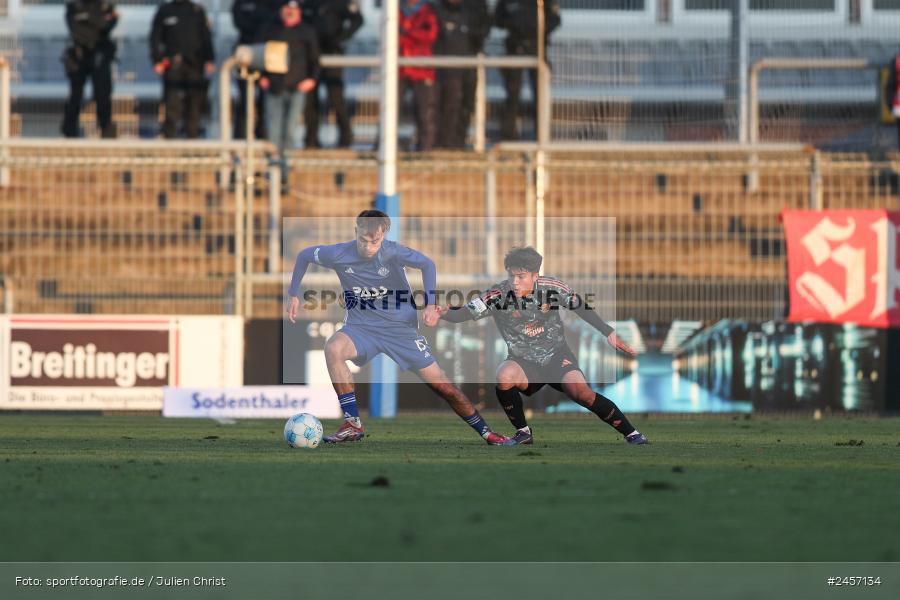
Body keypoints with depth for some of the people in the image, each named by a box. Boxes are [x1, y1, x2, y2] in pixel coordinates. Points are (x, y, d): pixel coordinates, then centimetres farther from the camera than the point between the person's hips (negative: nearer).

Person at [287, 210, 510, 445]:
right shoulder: (338, 254, -13)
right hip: (361, 327, 1)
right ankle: (353, 424, -24)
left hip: (401, 327, -1)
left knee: (441, 385, -1)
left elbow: (426, 263, -31)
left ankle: (485, 432, 19)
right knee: (333, 349, -32)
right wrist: (294, 295, 4)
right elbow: (304, 255, 5)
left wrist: (430, 304, -41)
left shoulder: (391, 252, -19)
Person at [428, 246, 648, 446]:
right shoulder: (498, 295, -18)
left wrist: (609, 333, 1)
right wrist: (442, 314, -46)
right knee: (504, 376, -32)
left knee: (581, 392, -25)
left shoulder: (551, 287, -14)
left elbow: (581, 307, 1)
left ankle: (631, 434, -9)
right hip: (523, 362, 0)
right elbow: (467, 312, -25)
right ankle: (523, 432, -9)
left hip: (557, 356, 0)